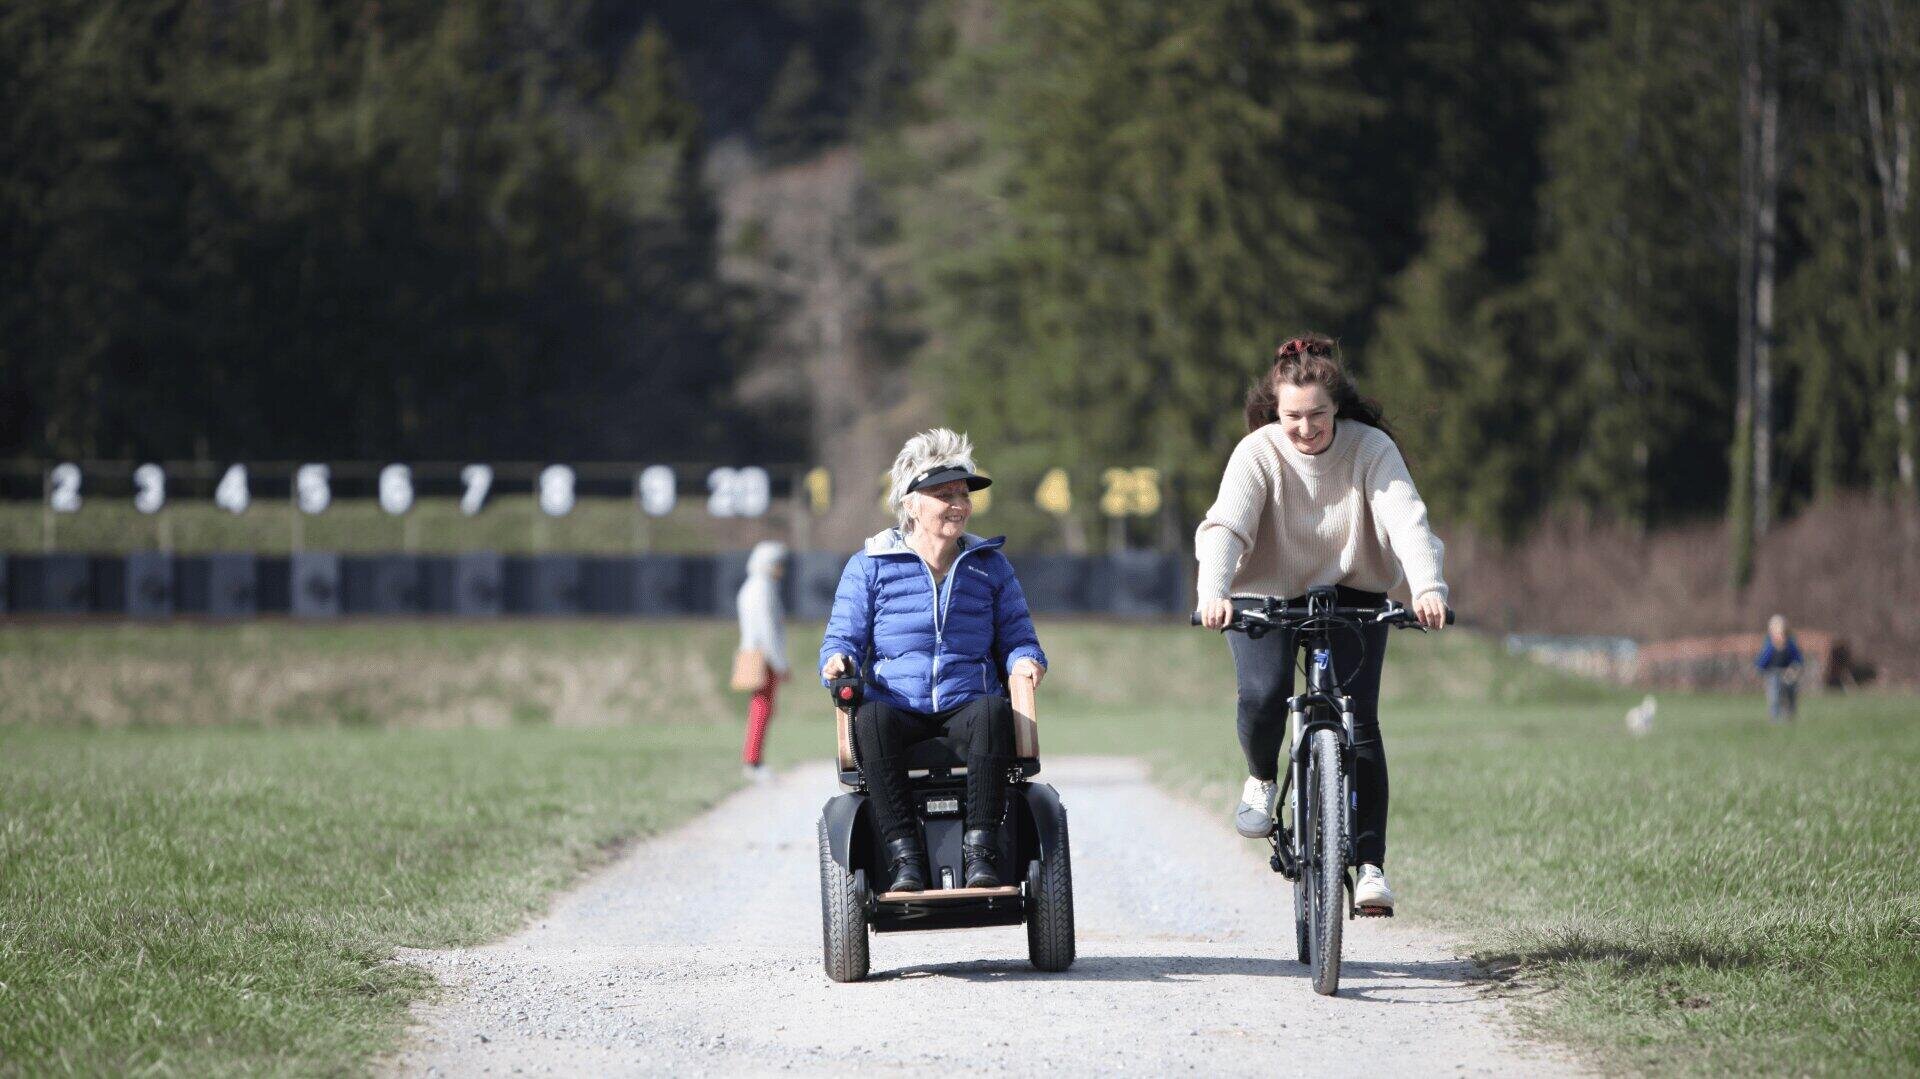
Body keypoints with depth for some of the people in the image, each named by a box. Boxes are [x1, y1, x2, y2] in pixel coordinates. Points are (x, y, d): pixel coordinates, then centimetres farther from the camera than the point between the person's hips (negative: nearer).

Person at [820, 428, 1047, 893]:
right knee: (871, 719, -38)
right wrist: (837, 662, -17)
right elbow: (843, 637, 7)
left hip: (966, 708, 1)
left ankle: (979, 847, -37)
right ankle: (903, 852, -38)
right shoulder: (869, 566, 10)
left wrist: (1026, 662, -8)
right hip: (898, 710, -1)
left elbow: (1016, 637, 16)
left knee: (993, 711, -36)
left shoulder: (990, 566, 17)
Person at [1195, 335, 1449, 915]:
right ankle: (1261, 779, 7)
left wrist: (1428, 588, -47)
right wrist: (1214, 594, -50)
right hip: (1268, 596, -1)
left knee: (1360, 721, -13)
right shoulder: (1257, 454, -18)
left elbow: (1406, 520, -28)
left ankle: (1370, 864, -7)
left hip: (1352, 595, 1)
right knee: (1262, 697, -27)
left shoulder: (1371, 449, -17)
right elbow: (1225, 527, -30)